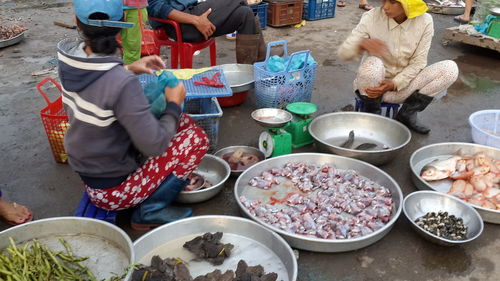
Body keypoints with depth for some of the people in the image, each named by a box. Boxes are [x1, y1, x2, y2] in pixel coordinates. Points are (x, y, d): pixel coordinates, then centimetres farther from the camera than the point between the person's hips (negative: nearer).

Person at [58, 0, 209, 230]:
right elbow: (155, 145, -25)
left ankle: (149, 209, 13)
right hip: (112, 190, -7)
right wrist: (174, 105, -9)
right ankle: (151, 210, 1)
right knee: (196, 137, -2)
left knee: (184, 123, 13)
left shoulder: (67, 55, -9)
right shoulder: (123, 83, -32)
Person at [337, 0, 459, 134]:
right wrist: (361, 45, -42)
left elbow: (418, 63, -9)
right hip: (372, 85, -2)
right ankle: (372, 114, -10)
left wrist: (394, 84, -25)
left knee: (450, 68, -17)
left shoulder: (424, 21, -12)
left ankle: (407, 114, -6)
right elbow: (343, 52, -19)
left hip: (402, 85, 2)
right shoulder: (372, 18, -16)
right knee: (372, 62, -35)